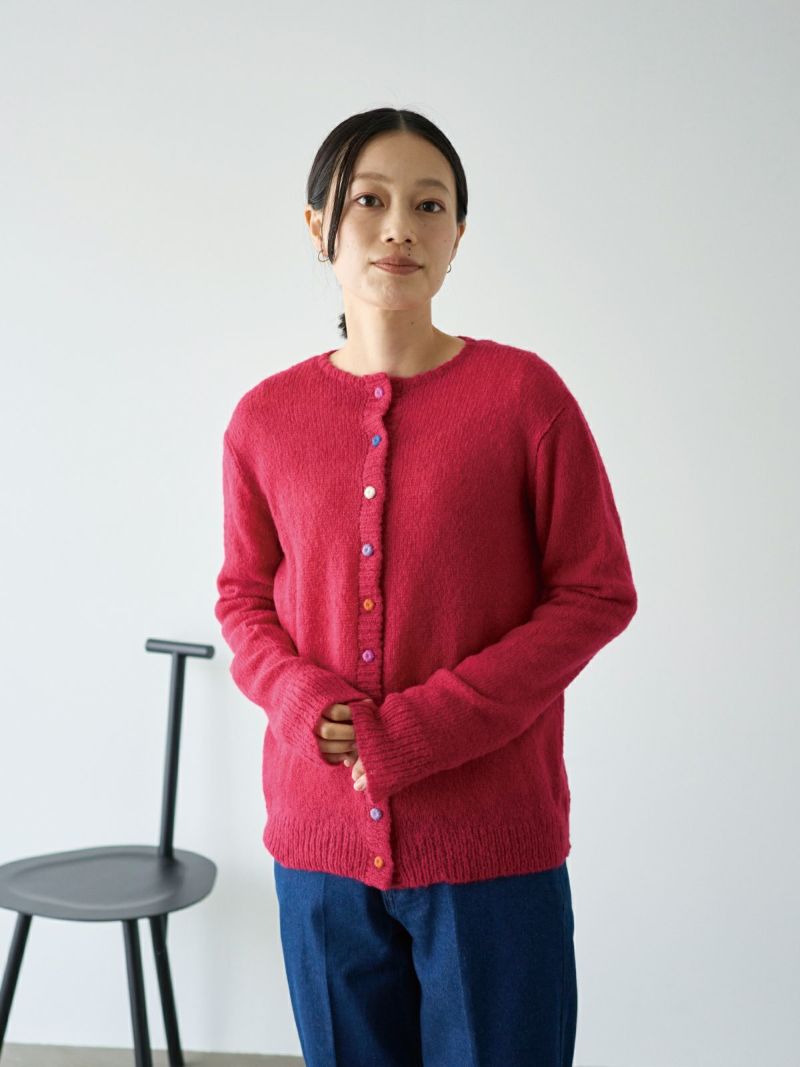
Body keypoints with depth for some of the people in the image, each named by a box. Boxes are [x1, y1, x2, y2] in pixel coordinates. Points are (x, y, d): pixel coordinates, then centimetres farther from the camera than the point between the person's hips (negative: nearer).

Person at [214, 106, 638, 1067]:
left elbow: (597, 593, -6)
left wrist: (423, 728, -14)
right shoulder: (267, 417, 1)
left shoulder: (522, 393, -8)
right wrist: (298, 697, -10)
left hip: (493, 845, -2)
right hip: (321, 839, 3)